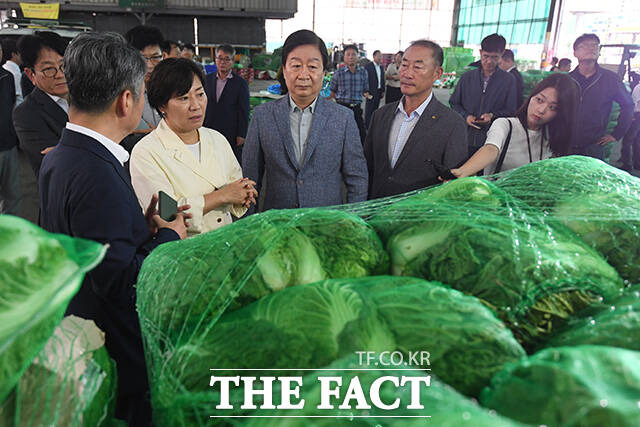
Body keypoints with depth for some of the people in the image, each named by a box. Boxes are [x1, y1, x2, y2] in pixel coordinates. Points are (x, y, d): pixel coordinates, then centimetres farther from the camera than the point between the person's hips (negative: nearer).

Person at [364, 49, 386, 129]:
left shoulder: (381, 67, 13)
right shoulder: (368, 66, -9)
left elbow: (382, 79, 17)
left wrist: (383, 90, 12)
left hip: (379, 91, 6)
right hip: (371, 91, -6)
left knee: (375, 109, 11)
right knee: (369, 109, -2)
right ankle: (367, 126, 4)